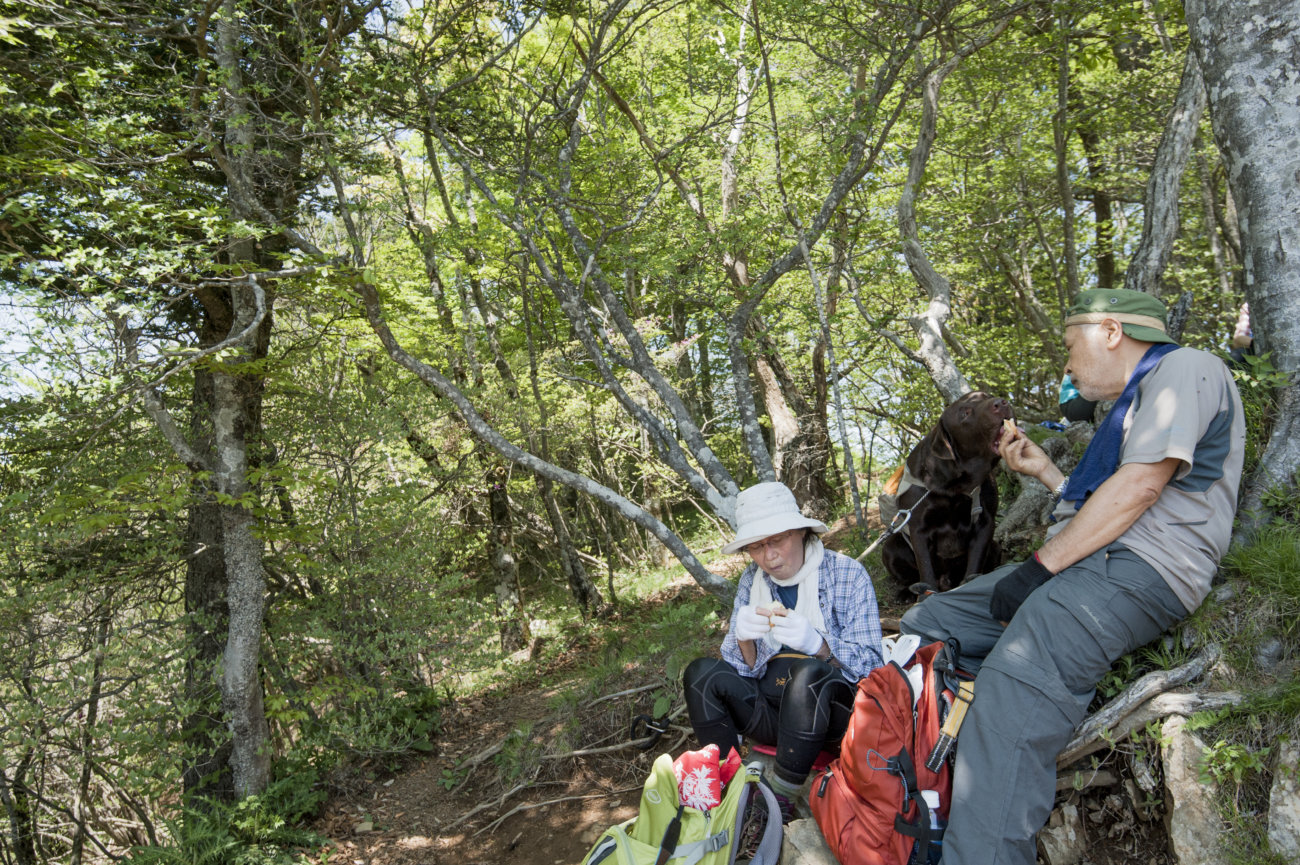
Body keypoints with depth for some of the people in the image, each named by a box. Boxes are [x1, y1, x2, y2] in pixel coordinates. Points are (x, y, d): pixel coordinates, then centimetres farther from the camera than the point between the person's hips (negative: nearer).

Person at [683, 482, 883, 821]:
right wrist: (743, 638, -20)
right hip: (771, 712, 4)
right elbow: (744, 669, 4)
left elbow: (869, 665, -12)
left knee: (809, 674, -35)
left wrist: (817, 645, -32)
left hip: (833, 714, -4)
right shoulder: (752, 580, 5)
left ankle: (781, 798, -20)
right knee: (700, 672, -16)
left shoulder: (848, 575, -7)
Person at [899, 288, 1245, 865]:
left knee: (1010, 699, -34)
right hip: (1087, 563, 10)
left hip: (1139, 569, -10)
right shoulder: (1132, 404, 31)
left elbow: (1140, 488, -14)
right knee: (923, 627, 1)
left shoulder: (1184, 368, 0)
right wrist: (1044, 472, 29)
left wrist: (1040, 566, -16)